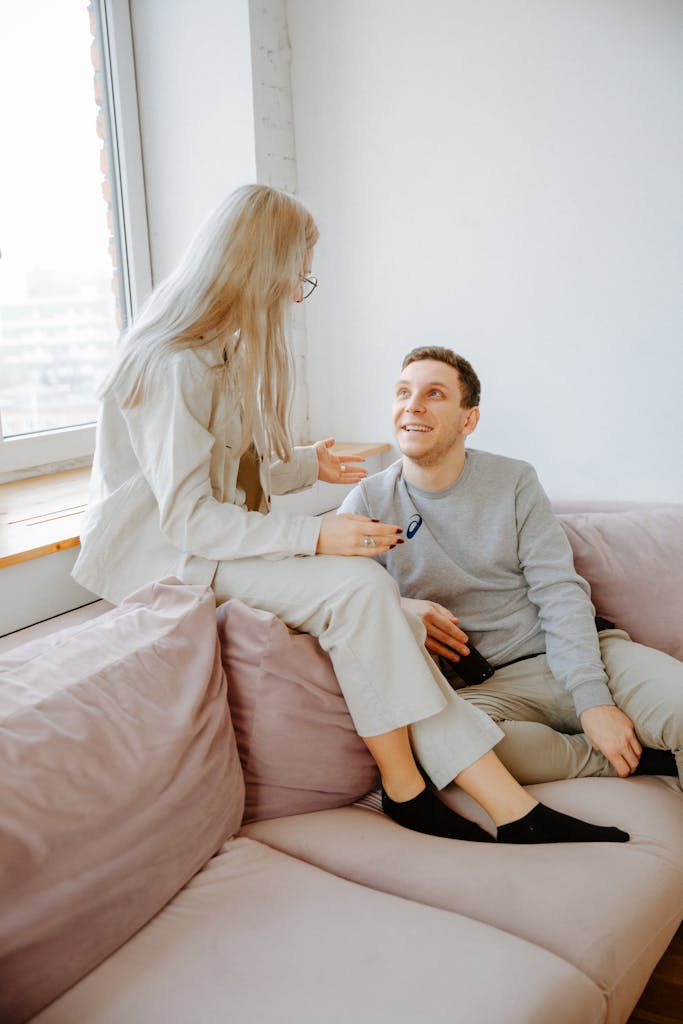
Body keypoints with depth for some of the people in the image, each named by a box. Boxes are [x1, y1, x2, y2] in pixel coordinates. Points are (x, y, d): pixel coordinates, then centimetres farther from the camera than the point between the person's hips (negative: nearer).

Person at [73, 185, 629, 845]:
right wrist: (315, 537, -28)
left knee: (380, 614, -15)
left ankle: (513, 809, -17)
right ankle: (404, 787, -10)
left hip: (211, 540, 8)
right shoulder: (173, 366, -19)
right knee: (358, 584, -27)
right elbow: (188, 518, -23)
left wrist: (307, 465, 30)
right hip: (157, 558, -8)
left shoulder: (216, 351, 13)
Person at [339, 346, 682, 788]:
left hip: (570, 655, 0)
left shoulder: (514, 481, 5)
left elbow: (560, 593, -3)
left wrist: (594, 700, -15)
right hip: (486, 686, 1)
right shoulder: (369, 502, 3)